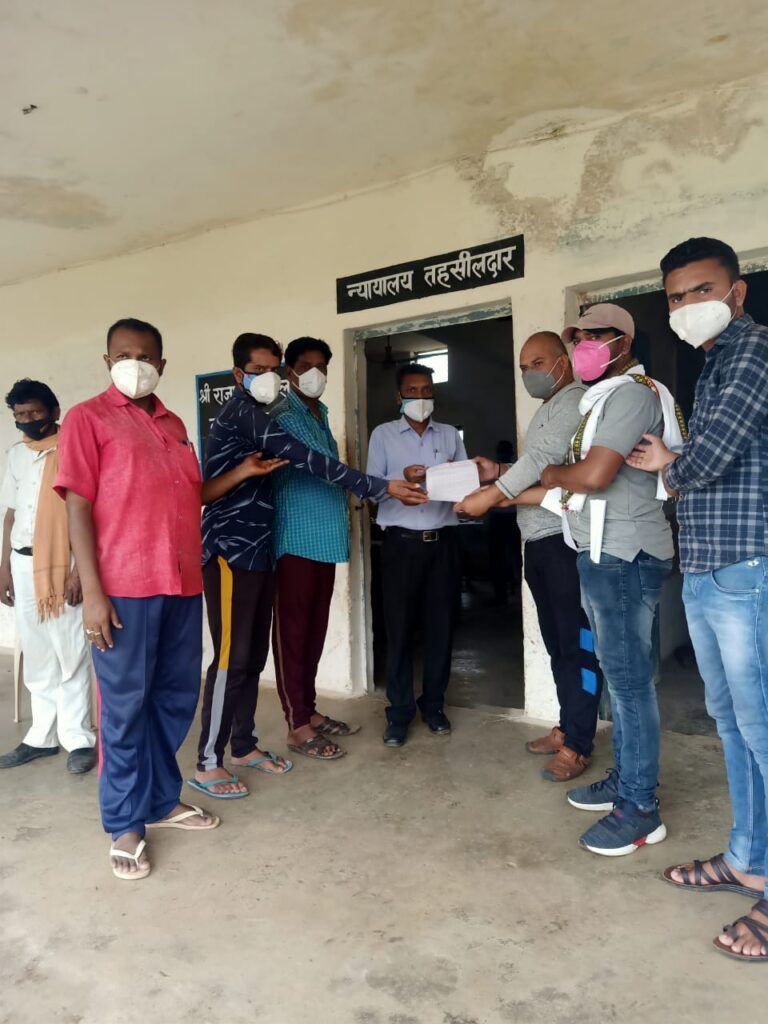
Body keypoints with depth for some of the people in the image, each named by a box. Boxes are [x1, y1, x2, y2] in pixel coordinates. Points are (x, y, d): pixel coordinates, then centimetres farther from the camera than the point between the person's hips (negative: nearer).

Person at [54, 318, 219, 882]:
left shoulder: (174, 424, 17)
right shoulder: (87, 417, -1)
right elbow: (78, 506, -8)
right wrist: (93, 591, -14)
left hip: (183, 584, 6)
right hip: (124, 587, -6)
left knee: (178, 696, 14)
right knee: (126, 706, 5)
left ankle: (163, 798, 33)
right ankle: (126, 824, 21)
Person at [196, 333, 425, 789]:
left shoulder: (258, 416, 20)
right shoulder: (243, 411, -12)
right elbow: (306, 459, -22)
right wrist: (381, 487, -25)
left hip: (257, 550, 9)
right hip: (230, 551, -9)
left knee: (253, 656, 12)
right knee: (231, 658, -6)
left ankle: (244, 745, 24)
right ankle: (208, 764, 4)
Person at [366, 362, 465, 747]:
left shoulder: (450, 434, 14)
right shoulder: (383, 434, 6)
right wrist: (403, 479, -21)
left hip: (443, 541, 2)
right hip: (401, 541, -2)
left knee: (440, 625, 6)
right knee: (399, 626, 0)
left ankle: (433, 705, 21)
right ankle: (399, 710, 12)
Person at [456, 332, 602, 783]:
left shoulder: (576, 400, -9)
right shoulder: (548, 408, 23)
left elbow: (544, 459, -20)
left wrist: (489, 497, -20)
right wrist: (499, 471, 6)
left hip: (567, 540, -10)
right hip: (540, 541, 10)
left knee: (578, 642, -2)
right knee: (556, 640, 15)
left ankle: (578, 745, 6)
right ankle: (568, 726, 26)